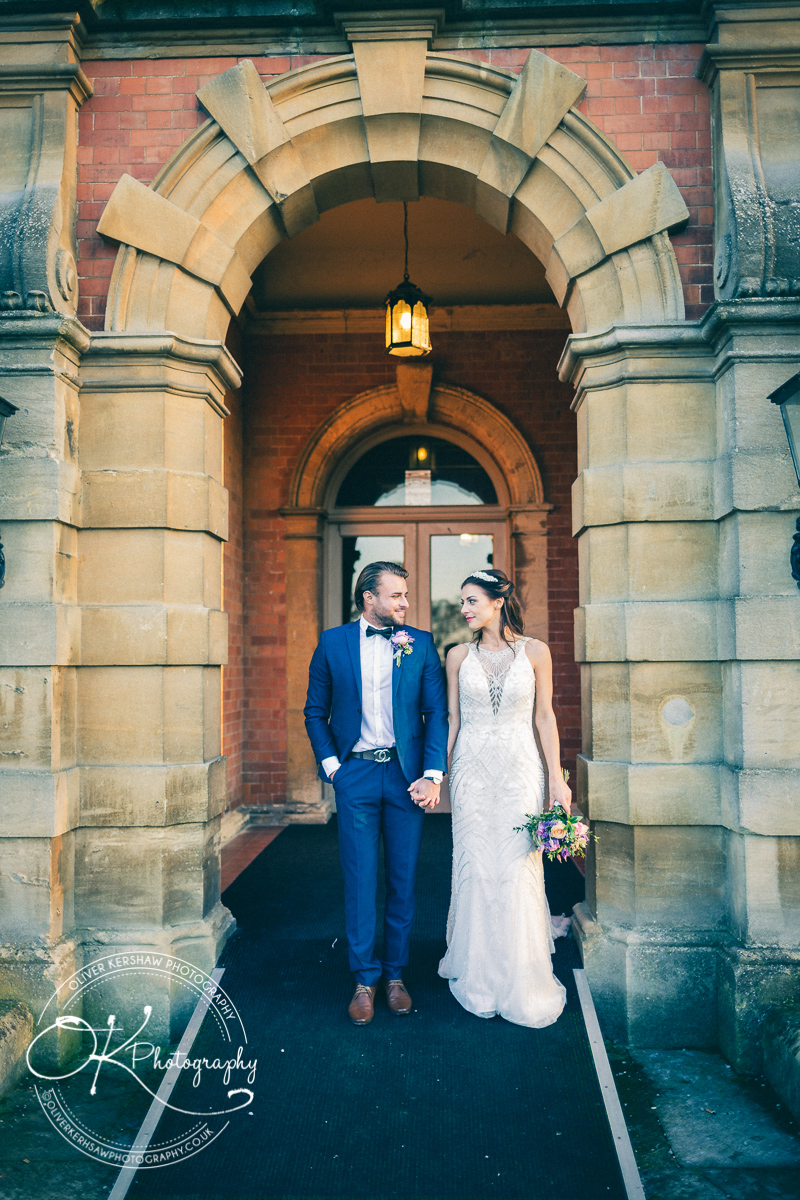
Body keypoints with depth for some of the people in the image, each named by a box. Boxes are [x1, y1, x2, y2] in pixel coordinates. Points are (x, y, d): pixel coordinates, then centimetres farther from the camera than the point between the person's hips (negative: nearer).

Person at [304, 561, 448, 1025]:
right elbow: (315, 711, 10)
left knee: (403, 880, 8)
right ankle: (365, 978, 17)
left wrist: (432, 775, -8)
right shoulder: (333, 643, 2)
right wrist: (330, 763, 0)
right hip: (356, 775, 0)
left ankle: (396, 974, 24)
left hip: (406, 774, 1)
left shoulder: (421, 644, 2)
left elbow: (438, 712, 1)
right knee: (360, 879, 4)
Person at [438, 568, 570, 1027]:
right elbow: (453, 720, 8)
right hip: (472, 770, 1)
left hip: (520, 769, -1)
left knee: (519, 870, -1)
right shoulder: (459, 656, 4)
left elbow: (545, 717, 2)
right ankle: (480, 979, 20)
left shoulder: (535, 651, 0)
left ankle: (523, 982, 16)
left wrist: (557, 777, -2)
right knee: (475, 869, 4)